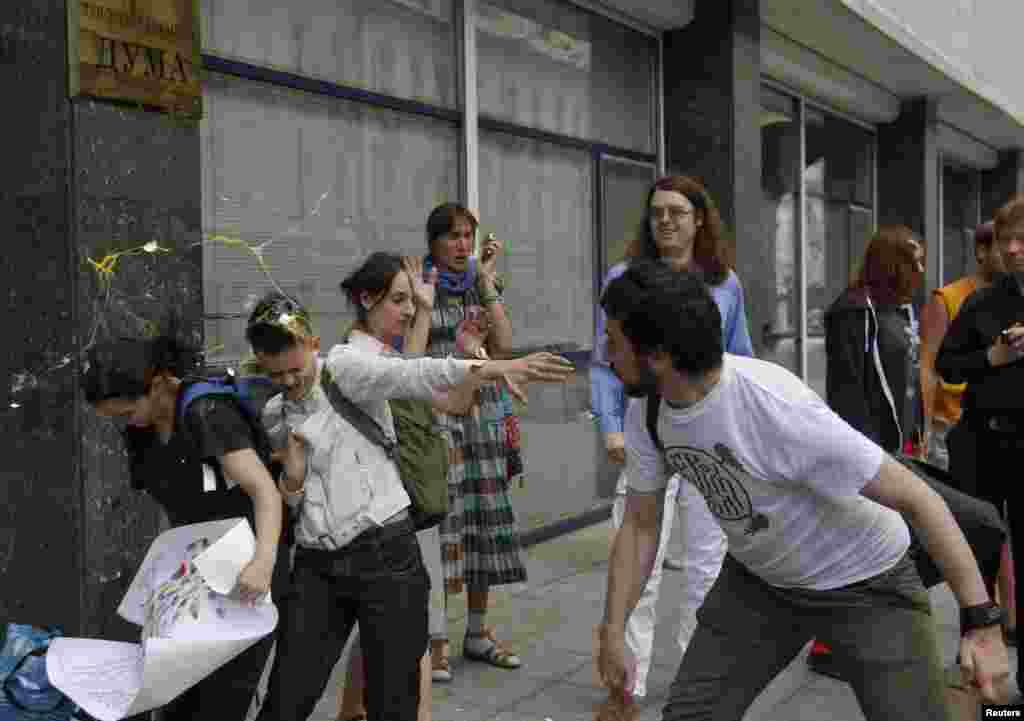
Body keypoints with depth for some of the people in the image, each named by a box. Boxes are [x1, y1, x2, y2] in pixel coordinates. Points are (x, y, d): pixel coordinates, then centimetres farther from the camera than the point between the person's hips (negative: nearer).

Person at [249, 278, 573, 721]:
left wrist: (494, 367, -39)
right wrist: (291, 479, -6)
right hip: (317, 566, 5)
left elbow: (413, 376, -22)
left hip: (385, 553, -4)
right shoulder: (275, 416, 12)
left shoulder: (345, 366, -4)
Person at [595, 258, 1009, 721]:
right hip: (757, 581, 5)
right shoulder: (646, 410, -15)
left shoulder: (777, 409, -36)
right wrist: (612, 633, -3)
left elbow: (918, 499, -28)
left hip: (864, 584, -5)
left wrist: (982, 624, -28)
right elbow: (641, 524, -1)